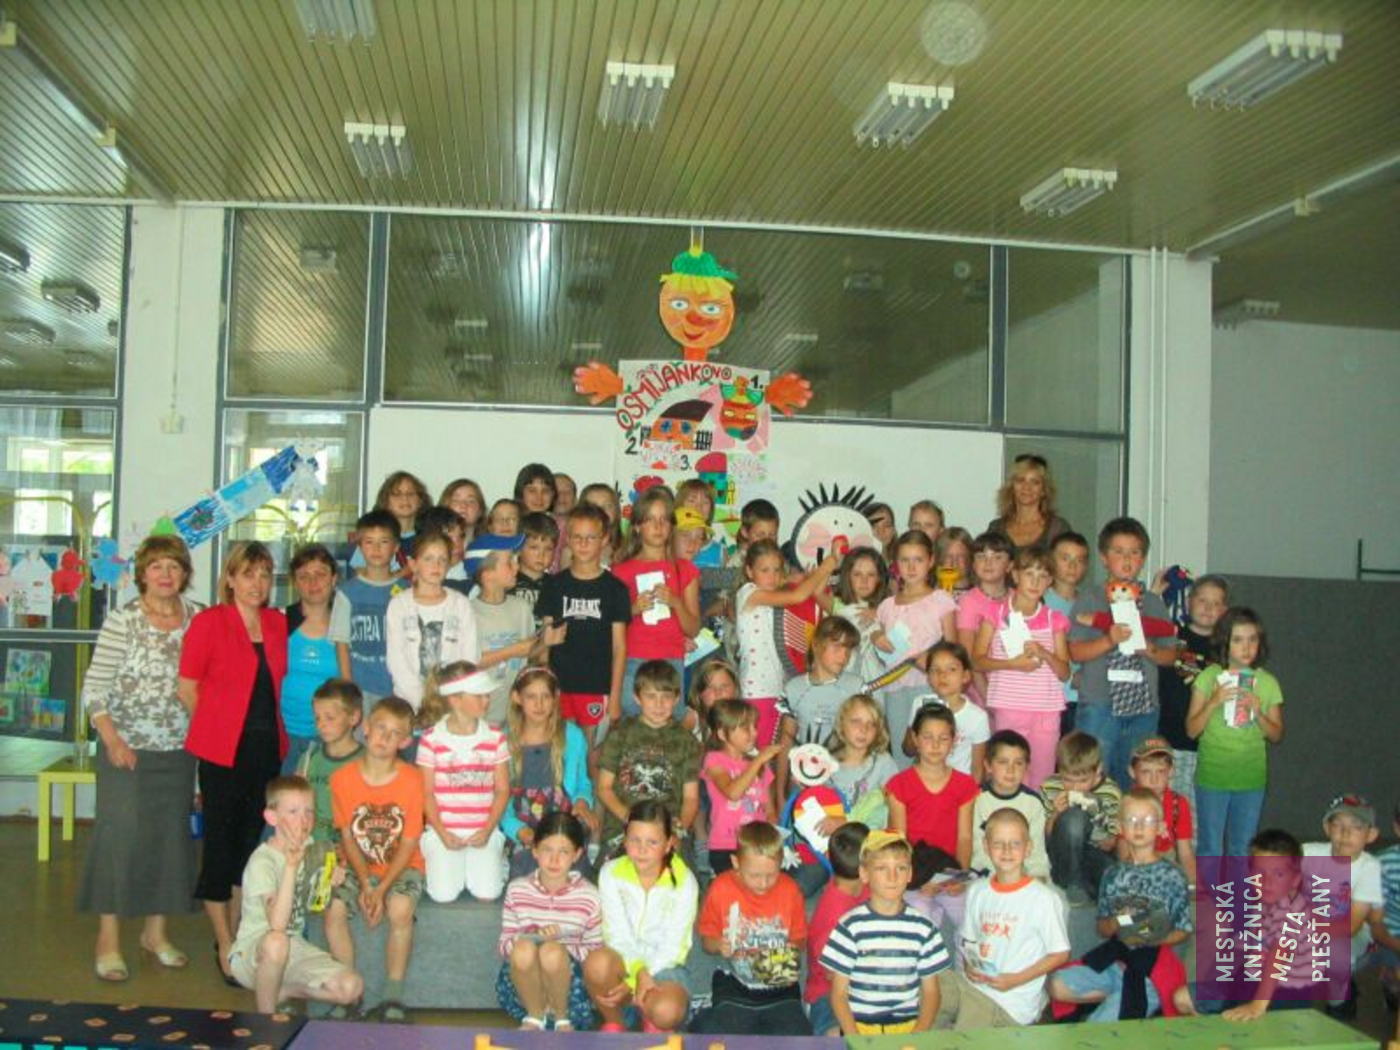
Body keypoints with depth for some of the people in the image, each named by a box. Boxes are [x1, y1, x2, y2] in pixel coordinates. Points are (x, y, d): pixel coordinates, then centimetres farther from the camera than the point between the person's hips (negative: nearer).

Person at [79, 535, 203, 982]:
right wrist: (113, 741, -17)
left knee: (171, 837, 9)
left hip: (179, 750, 4)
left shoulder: (198, 618, 3)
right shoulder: (122, 621, -8)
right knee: (120, 836, -4)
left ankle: (155, 931, 24)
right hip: (127, 750, -4)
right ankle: (108, 940, 8)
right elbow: (94, 689, -8)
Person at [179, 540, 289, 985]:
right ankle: (226, 947, 12)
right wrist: (219, 728, 2)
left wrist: (269, 727, 7)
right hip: (223, 750, -5)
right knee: (220, 843, 2)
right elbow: (187, 688, -3)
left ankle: (235, 933, 26)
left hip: (267, 748, 5)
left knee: (251, 840, 12)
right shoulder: (208, 622, -7)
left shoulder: (278, 623, 7)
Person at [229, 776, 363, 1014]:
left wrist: (330, 878, -4)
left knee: (352, 988, -16)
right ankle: (266, 1018, -16)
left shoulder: (309, 847, 2)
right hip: (252, 951, -6)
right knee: (277, 941, -41)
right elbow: (277, 924, -33)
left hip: (294, 947, 6)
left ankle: (279, 993, 8)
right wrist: (291, 865, -39)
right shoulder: (262, 860, -20)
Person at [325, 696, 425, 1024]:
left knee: (400, 909, -31)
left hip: (401, 867, -2)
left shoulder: (411, 781, -12)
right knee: (334, 911, -24)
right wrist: (365, 884, -14)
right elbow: (347, 836, -2)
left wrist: (381, 890, -19)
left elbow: (408, 844, -10)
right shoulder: (343, 778, -7)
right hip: (358, 866, 2)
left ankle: (393, 999, -14)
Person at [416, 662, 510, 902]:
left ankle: (496, 858, 16)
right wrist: (442, 834, -9)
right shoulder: (431, 739, -4)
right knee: (444, 894, -15)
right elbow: (427, 792, 0)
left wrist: (487, 831, -8)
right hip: (443, 830, -1)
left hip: (483, 831, 1)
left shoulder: (495, 737, 1)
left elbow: (502, 790, 3)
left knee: (487, 893, -17)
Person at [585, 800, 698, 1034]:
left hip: (663, 964, -1)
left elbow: (673, 946, -9)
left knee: (667, 1011, -35)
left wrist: (632, 983, -20)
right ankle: (613, 1023, -5)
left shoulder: (684, 882, -9)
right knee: (598, 962, -36)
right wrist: (638, 972, -27)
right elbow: (616, 934, -9)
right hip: (623, 958, 1)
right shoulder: (611, 873, -5)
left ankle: (650, 1017, 6)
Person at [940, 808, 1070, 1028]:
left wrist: (1016, 979, -11)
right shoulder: (977, 891, 9)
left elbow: (1060, 954, -4)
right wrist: (969, 966, -3)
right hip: (972, 982, 6)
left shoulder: (1044, 898, -9)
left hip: (1012, 1000, -5)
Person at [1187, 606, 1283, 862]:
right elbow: (1192, 729, -6)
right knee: (1210, 849, 4)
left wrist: (1259, 714, -13)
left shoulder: (1268, 683, 2)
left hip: (1251, 778, 2)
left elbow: (1276, 735, 5)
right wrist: (1214, 702, -20)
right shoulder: (1209, 677, -5)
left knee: (1243, 849, 12)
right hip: (1212, 775, -2)